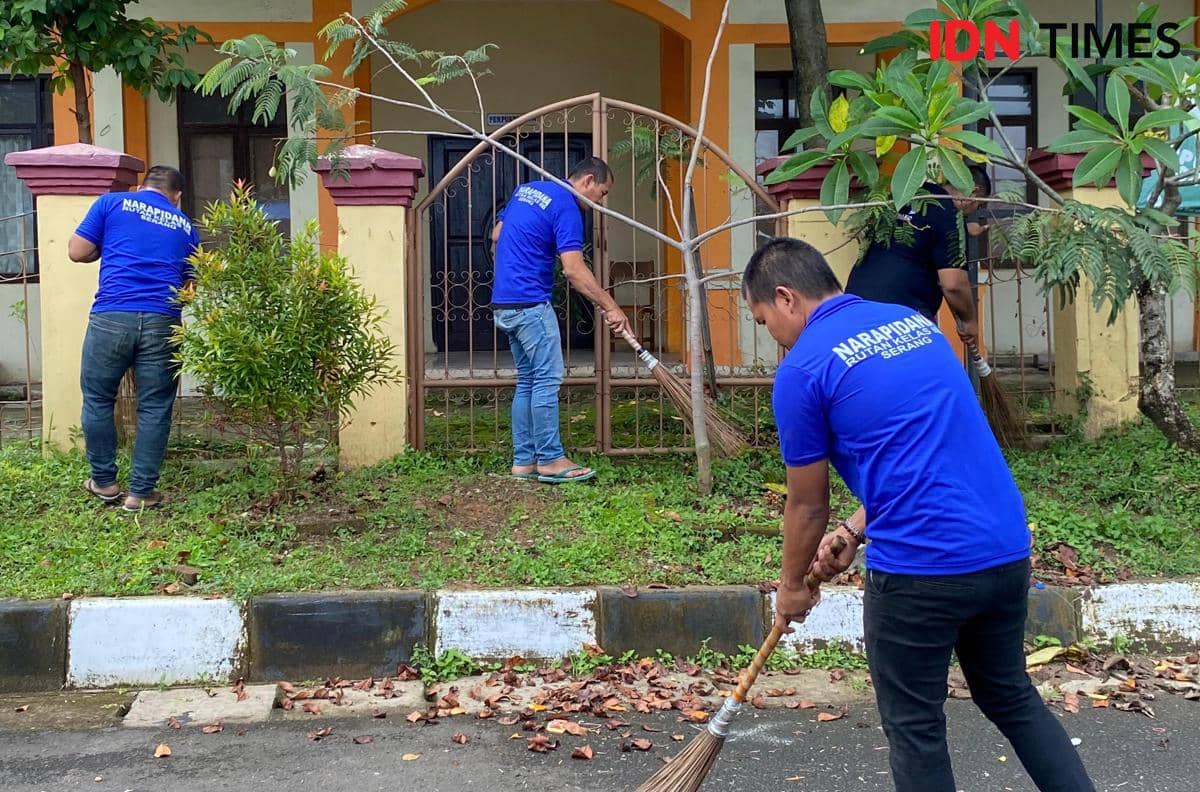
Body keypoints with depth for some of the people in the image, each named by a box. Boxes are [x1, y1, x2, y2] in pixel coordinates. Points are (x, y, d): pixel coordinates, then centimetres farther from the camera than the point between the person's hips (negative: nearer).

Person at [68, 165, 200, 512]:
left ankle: (104, 482, 23)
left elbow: (77, 252, 9)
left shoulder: (112, 203, 11)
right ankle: (141, 492, 10)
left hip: (111, 317, -1)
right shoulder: (185, 226, 18)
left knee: (97, 399, 15)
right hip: (162, 322, 1)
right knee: (155, 408, 8)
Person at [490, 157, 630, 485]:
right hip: (530, 303, -9)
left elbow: (497, 235, 23)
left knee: (527, 381, 12)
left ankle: (523, 460, 13)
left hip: (504, 303, 9)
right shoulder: (567, 208, -12)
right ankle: (550, 460, -2)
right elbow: (574, 270, -19)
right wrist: (611, 307, -17)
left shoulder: (526, 189, 15)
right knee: (547, 380, -5)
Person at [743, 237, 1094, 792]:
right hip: (1007, 550, 7)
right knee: (1012, 697, 25)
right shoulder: (916, 322, 15)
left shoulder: (802, 370, -7)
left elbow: (807, 505, 3)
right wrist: (855, 530, 14)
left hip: (920, 570, -7)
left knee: (915, 729, 11)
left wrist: (792, 587, 19)